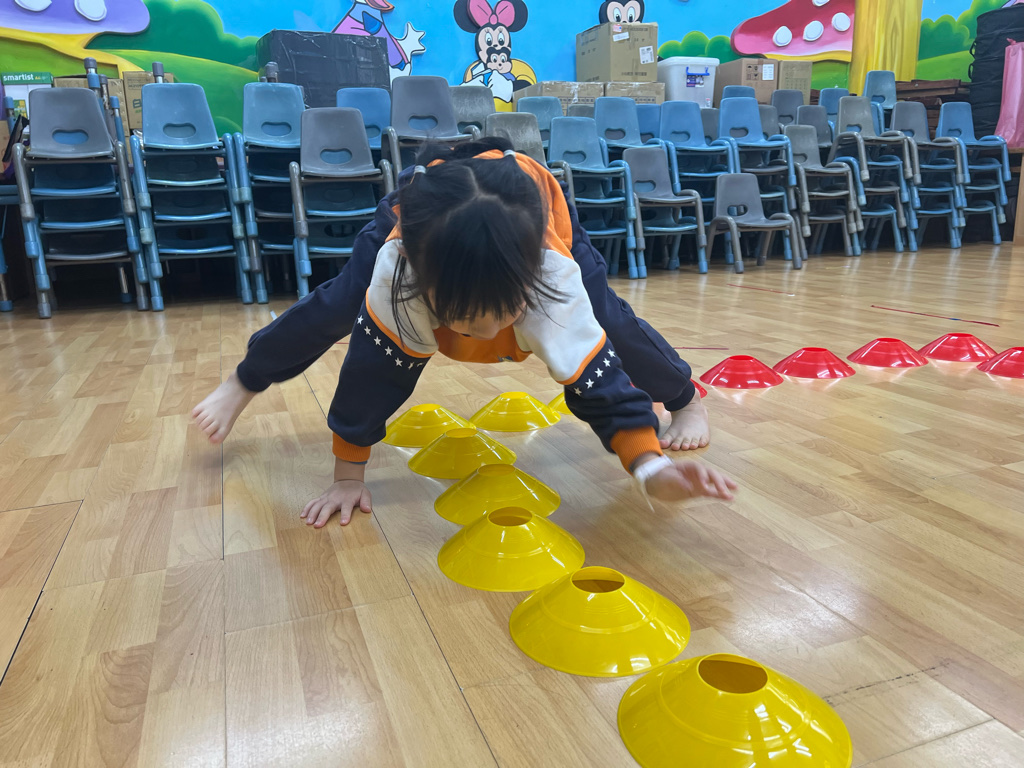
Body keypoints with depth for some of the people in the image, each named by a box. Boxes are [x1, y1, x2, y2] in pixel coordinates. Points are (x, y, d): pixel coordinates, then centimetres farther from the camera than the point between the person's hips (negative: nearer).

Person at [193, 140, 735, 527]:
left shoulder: (556, 279, -46)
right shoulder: (398, 265, -44)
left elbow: (599, 380, -43)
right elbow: (371, 365, -34)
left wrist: (652, 469, -57)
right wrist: (348, 476, -28)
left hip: (537, 213, 0)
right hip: (422, 215, 1)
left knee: (611, 324, -13)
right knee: (335, 308, -3)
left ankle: (686, 398, 16)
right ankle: (242, 383, 23)